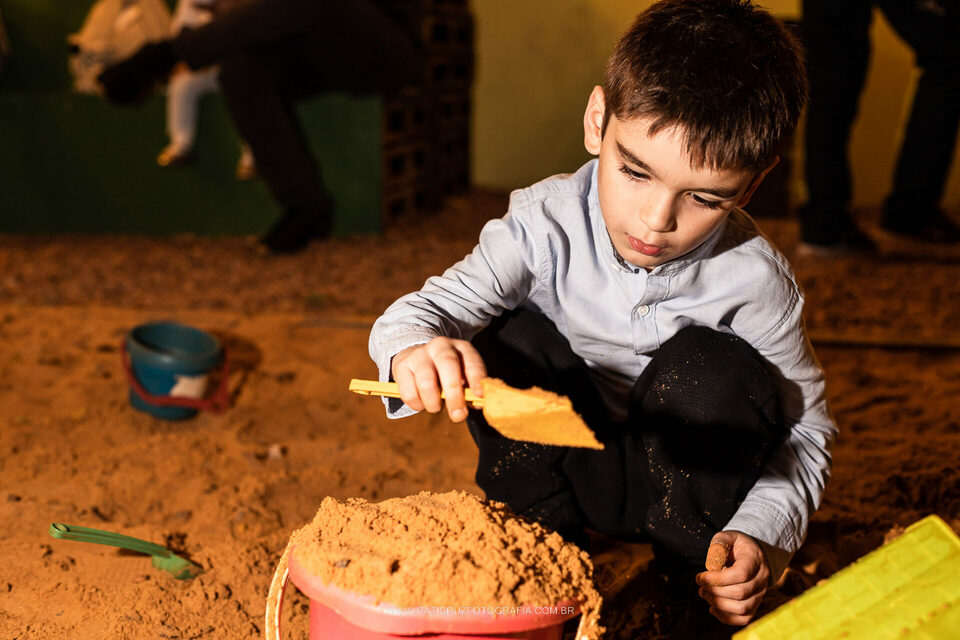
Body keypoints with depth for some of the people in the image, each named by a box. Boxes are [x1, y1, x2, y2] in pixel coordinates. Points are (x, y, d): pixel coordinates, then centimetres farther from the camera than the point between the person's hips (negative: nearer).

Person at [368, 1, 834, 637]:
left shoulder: (755, 280, -21)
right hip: (557, 461, 1)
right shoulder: (547, 225, -22)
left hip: (682, 476, 0)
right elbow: (425, 308, -26)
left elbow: (807, 425, -11)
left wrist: (761, 534, -28)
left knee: (718, 371, -29)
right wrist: (415, 348, -52)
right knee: (514, 339, -24)